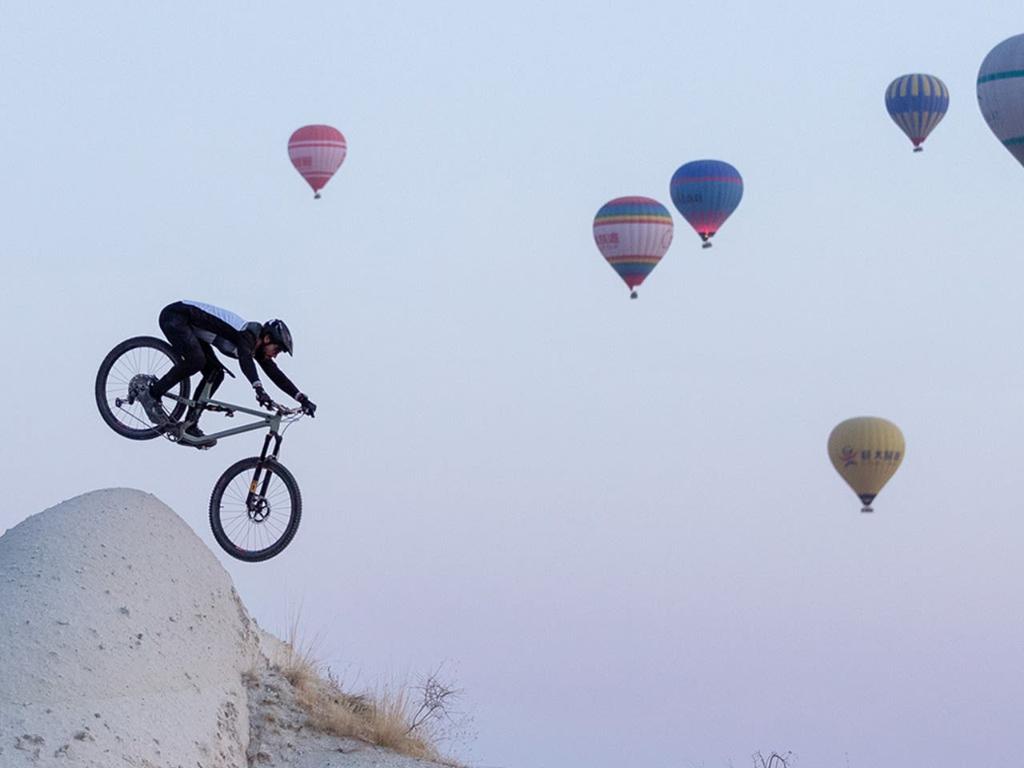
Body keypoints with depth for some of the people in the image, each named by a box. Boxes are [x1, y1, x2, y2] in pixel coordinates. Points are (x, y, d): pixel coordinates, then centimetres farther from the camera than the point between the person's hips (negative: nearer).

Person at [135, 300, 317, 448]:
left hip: (190, 326, 9)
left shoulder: (256, 345, 2)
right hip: (175, 315, -9)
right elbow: (245, 360, -46)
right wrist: (259, 389, -60)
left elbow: (276, 374, 7)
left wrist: (302, 398, 2)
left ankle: (189, 425, 0)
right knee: (196, 360, -31)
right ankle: (151, 394, -18)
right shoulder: (247, 334, -25)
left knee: (215, 374, -1)